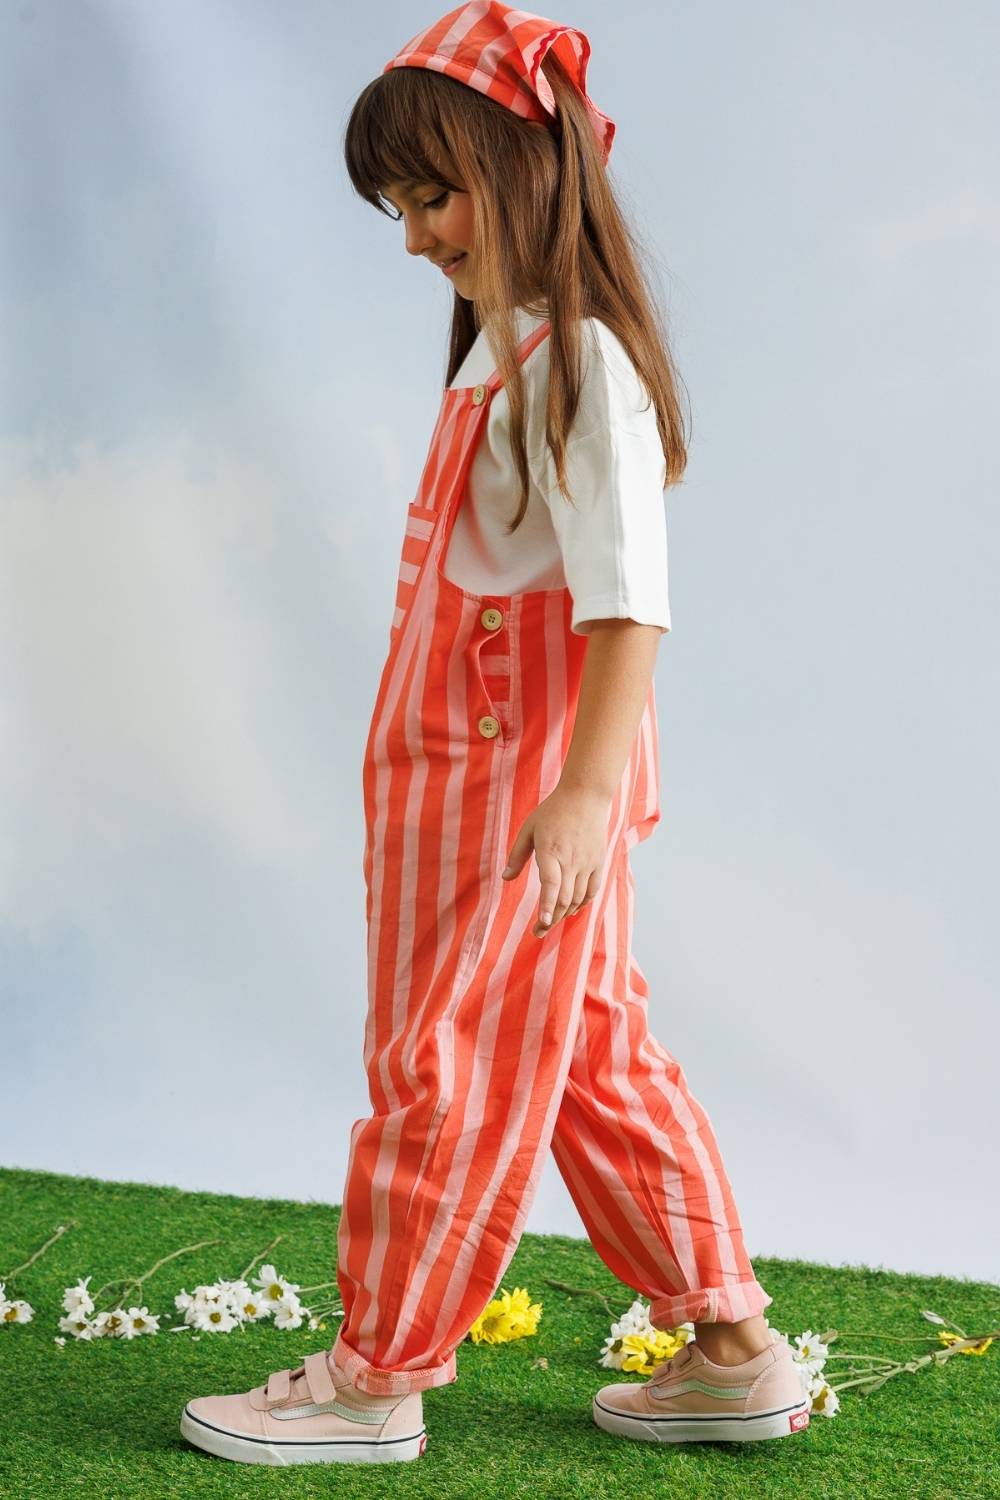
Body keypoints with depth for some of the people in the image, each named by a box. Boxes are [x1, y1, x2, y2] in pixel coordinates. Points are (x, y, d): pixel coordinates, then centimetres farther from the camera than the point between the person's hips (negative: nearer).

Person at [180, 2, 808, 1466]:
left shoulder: (584, 359, -16)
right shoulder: (497, 347, 14)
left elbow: (626, 591, -23)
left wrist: (590, 786, -29)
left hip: (530, 776, -10)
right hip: (460, 766, 10)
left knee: (449, 1068, 0)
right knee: (596, 1055, 13)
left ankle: (377, 1380, 14)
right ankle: (731, 1351, 22)